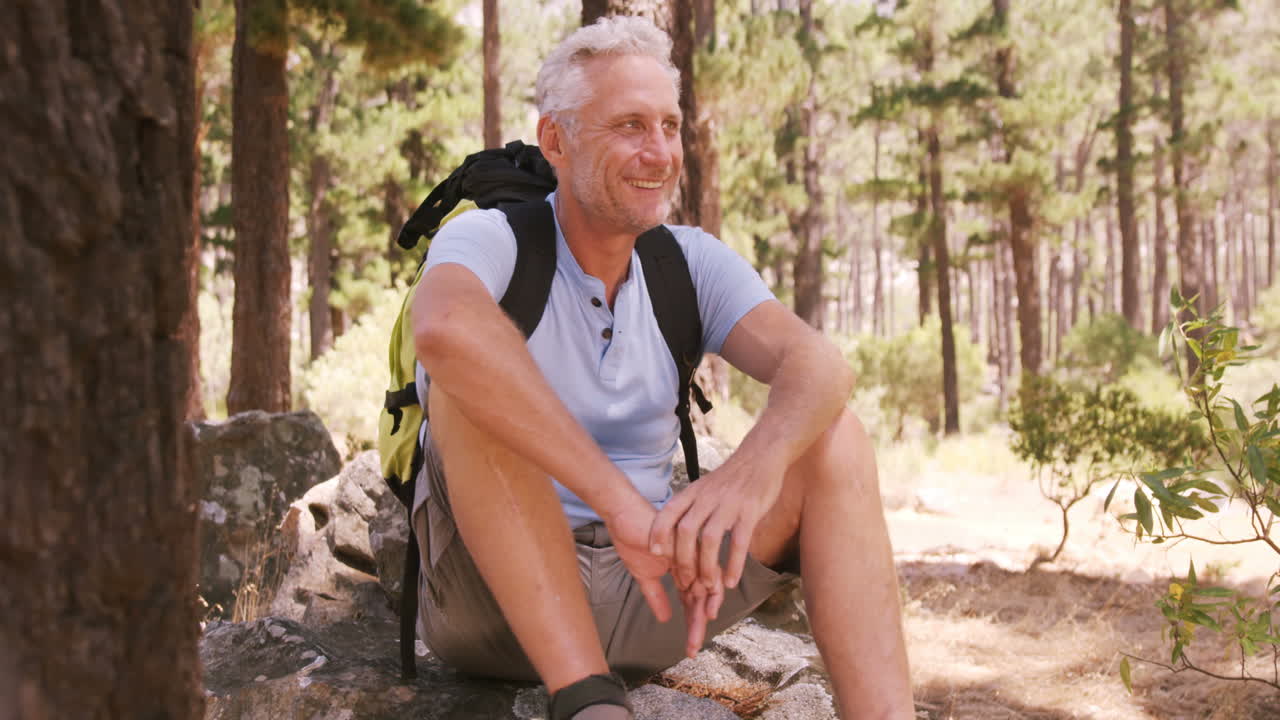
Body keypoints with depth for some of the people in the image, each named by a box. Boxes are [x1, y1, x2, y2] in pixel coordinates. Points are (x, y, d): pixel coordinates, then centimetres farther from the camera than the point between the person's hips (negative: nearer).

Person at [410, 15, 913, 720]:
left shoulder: (691, 263, 4)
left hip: (644, 587, 4)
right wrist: (618, 500, -44)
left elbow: (816, 362, -15)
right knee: (476, 382, -29)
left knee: (832, 439, -11)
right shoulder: (490, 240, -11)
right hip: (496, 596, -4)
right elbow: (445, 330, -37)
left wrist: (757, 463, -39)